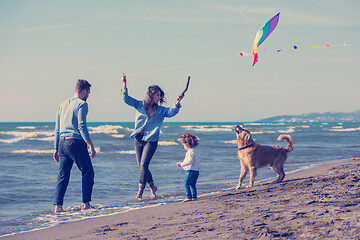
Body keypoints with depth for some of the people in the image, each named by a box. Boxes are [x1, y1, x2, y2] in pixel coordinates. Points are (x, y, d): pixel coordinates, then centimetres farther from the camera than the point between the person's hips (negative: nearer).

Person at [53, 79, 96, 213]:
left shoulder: (62, 105, 18)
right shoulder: (81, 104, -4)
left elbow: (57, 129, 19)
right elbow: (82, 126, -14)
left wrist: (56, 149, 23)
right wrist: (91, 145, -13)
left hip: (62, 142, 7)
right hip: (76, 142, -7)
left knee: (63, 176, 6)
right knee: (88, 172, 6)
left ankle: (58, 206, -2)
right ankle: (85, 204, 4)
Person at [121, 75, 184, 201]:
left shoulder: (161, 110, 6)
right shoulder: (140, 105, 7)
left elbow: (172, 112, -9)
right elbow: (126, 99, 1)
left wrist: (177, 102, -26)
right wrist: (124, 84, -10)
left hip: (151, 140, -2)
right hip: (138, 139, 2)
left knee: (143, 165, -14)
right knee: (141, 167, 6)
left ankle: (140, 192, -13)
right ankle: (152, 187, 27)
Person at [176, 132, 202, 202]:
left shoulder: (190, 152, -16)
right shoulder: (197, 151, 15)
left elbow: (190, 161, -27)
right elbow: (199, 161, 23)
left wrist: (181, 164, -19)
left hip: (191, 171, -10)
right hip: (197, 171, 10)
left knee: (186, 184, -4)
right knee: (193, 184, 17)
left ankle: (189, 197, -9)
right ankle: (194, 197, 18)